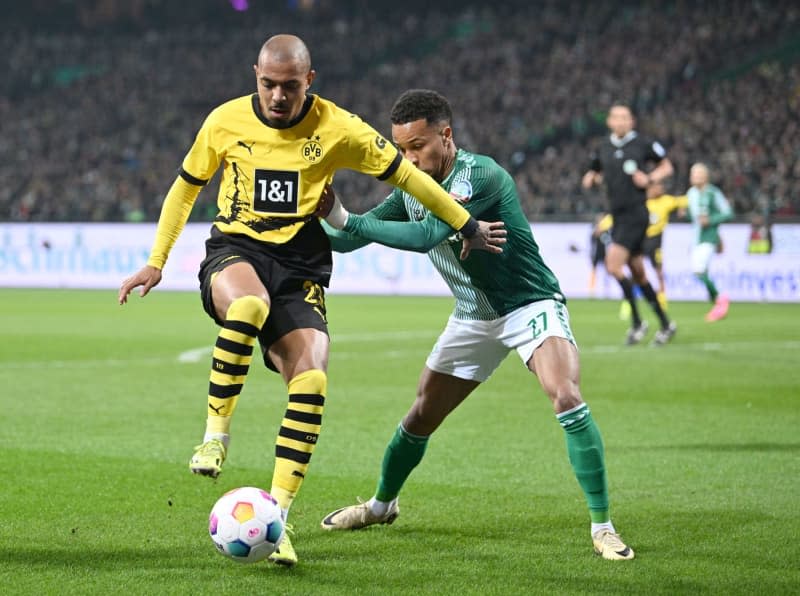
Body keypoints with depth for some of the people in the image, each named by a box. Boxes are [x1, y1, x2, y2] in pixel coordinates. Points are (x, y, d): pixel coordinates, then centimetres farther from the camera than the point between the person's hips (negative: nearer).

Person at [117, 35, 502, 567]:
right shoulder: (226, 121, 0)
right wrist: (156, 262, 11)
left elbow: (405, 175, 6)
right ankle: (216, 433, -22)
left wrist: (467, 227, 11)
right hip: (235, 249, -1)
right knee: (249, 304, -39)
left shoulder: (337, 129, -4)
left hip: (301, 268, 1)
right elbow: (186, 187, 14)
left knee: (311, 382, -19)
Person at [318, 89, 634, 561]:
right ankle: (382, 504, 38)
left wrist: (348, 220, -38)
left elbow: (427, 235, -38)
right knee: (421, 417, 12)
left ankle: (602, 527, -21)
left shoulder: (483, 177, -27)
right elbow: (350, 239, 2)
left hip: (531, 305, -7)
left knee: (566, 398, -29)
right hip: (473, 317, 7)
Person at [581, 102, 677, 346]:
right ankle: (665, 324, 22)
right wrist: (591, 178, 1)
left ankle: (637, 322, -6)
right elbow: (594, 171, 24)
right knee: (638, 274, 11)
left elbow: (666, 166, 6)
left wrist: (650, 179, -12)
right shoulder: (604, 147, 10)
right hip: (617, 214, 7)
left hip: (636, 214, -7)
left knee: (613, 265, -18)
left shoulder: (644, 144, -5)